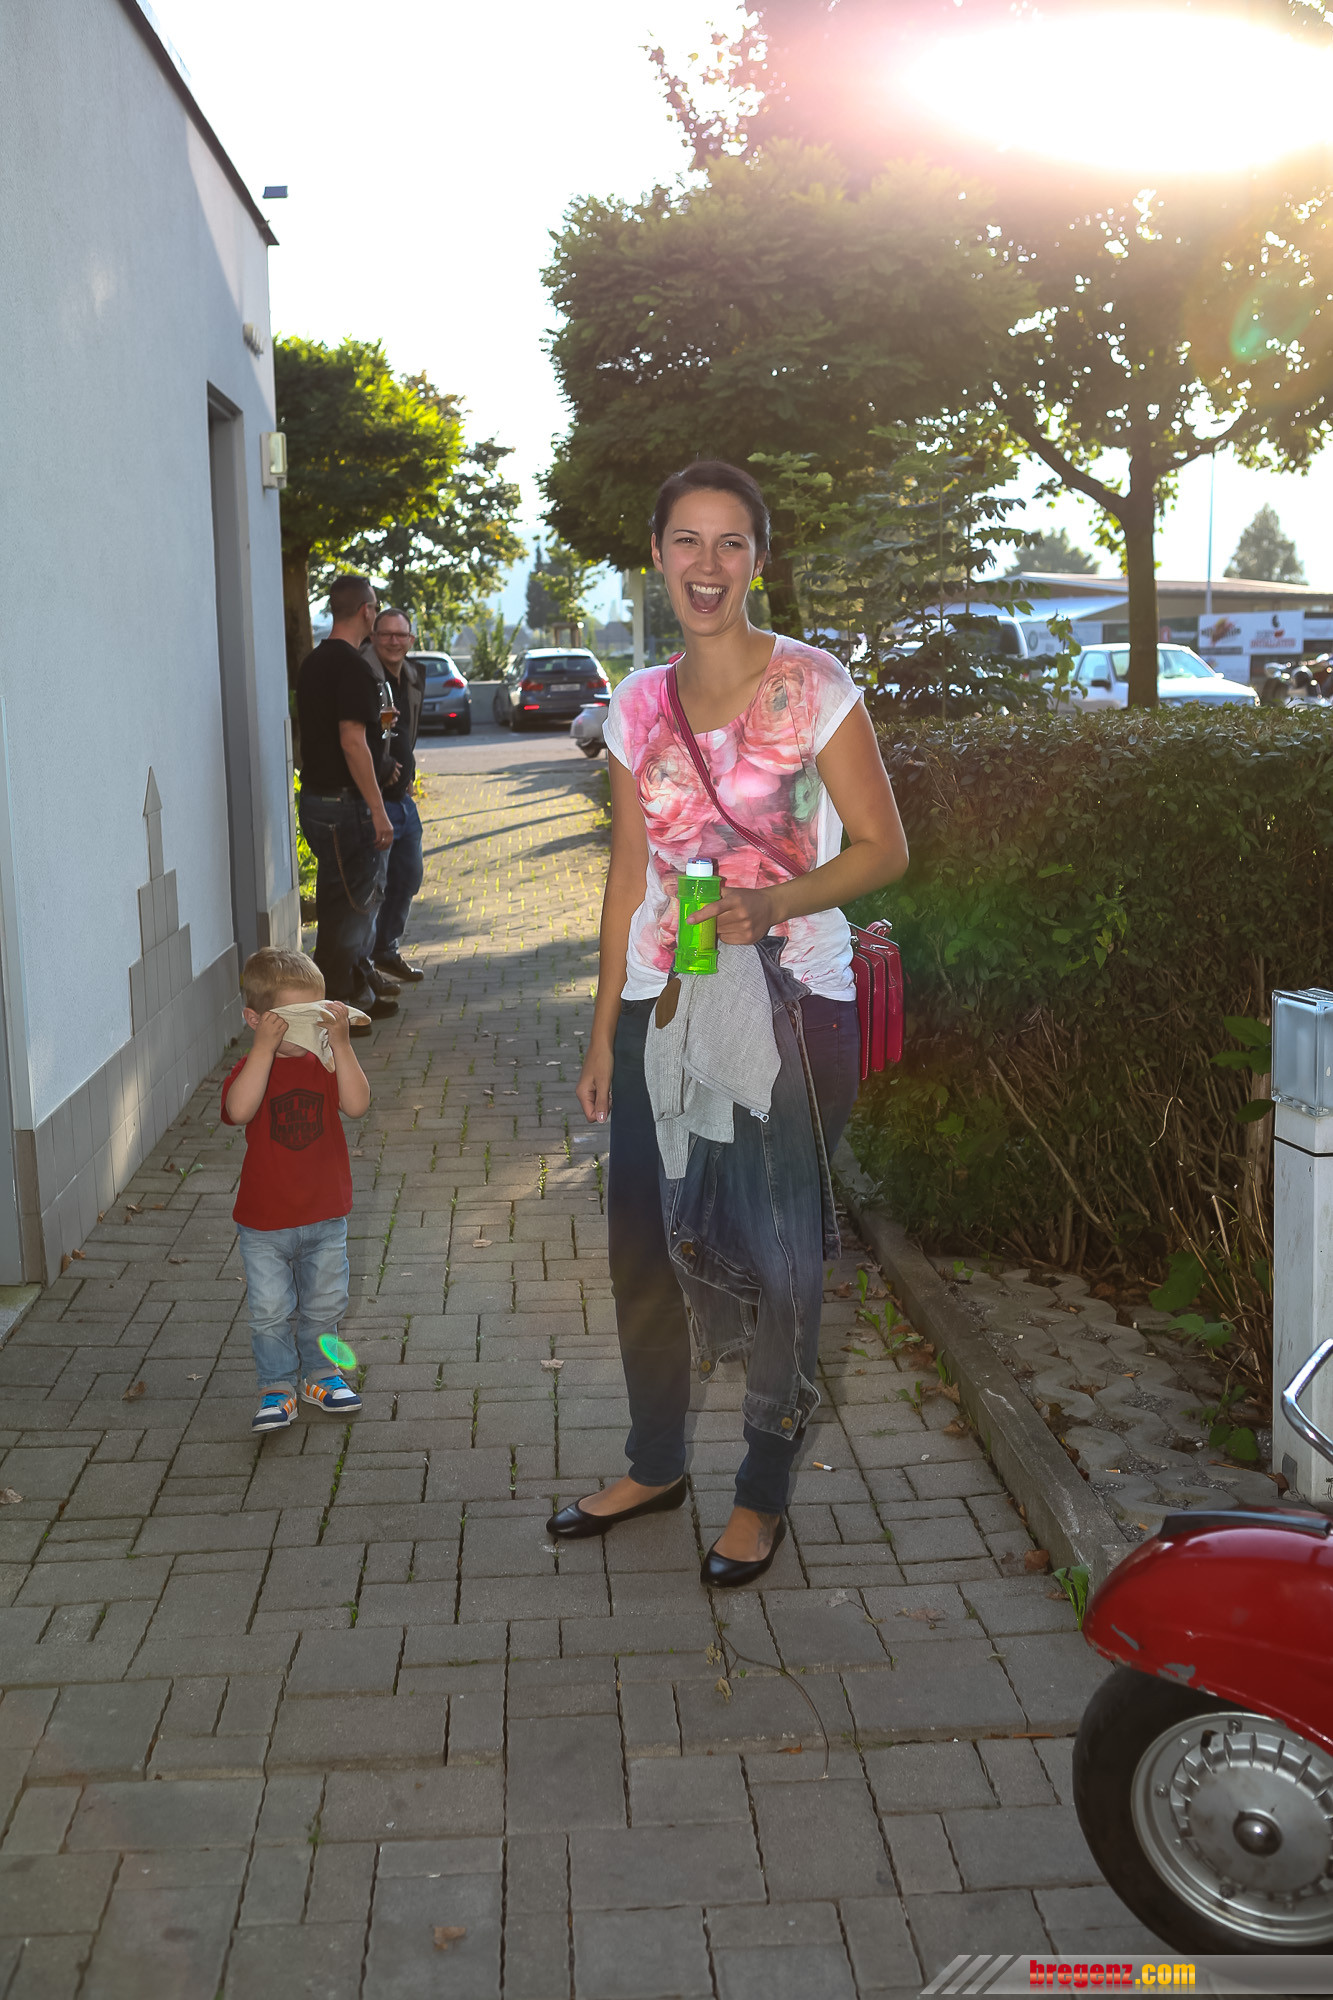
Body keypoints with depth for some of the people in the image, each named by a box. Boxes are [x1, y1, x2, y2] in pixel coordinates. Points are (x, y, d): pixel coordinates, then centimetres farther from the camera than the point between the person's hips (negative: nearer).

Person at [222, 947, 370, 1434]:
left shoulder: (325, 1061, -4)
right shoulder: (253, 1067, -12)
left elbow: (357, 1105, -23)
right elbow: (239, 1110, -34)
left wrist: (339, 1042, -29)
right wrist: (266, 1047, -39)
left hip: (326, 1217, 3)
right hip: (264, 1223, -3)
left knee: (324, 1306, 17)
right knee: (270, 1312, 5)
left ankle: (320, 1375, 36)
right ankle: (276, 1387, 20)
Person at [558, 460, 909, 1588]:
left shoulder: (811, 685, -7)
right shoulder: (640, 704, 7)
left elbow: (884, 848, -7)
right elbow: (631, 876, 12)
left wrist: (773, 902, -23)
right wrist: (606, 1029, 11)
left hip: (791, 1002, -4)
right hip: (664, 1006, 5)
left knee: (776, 1253, 5)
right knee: (644, 1245, 12)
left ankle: (766, 1491, 25)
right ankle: (656, 1463, 34)